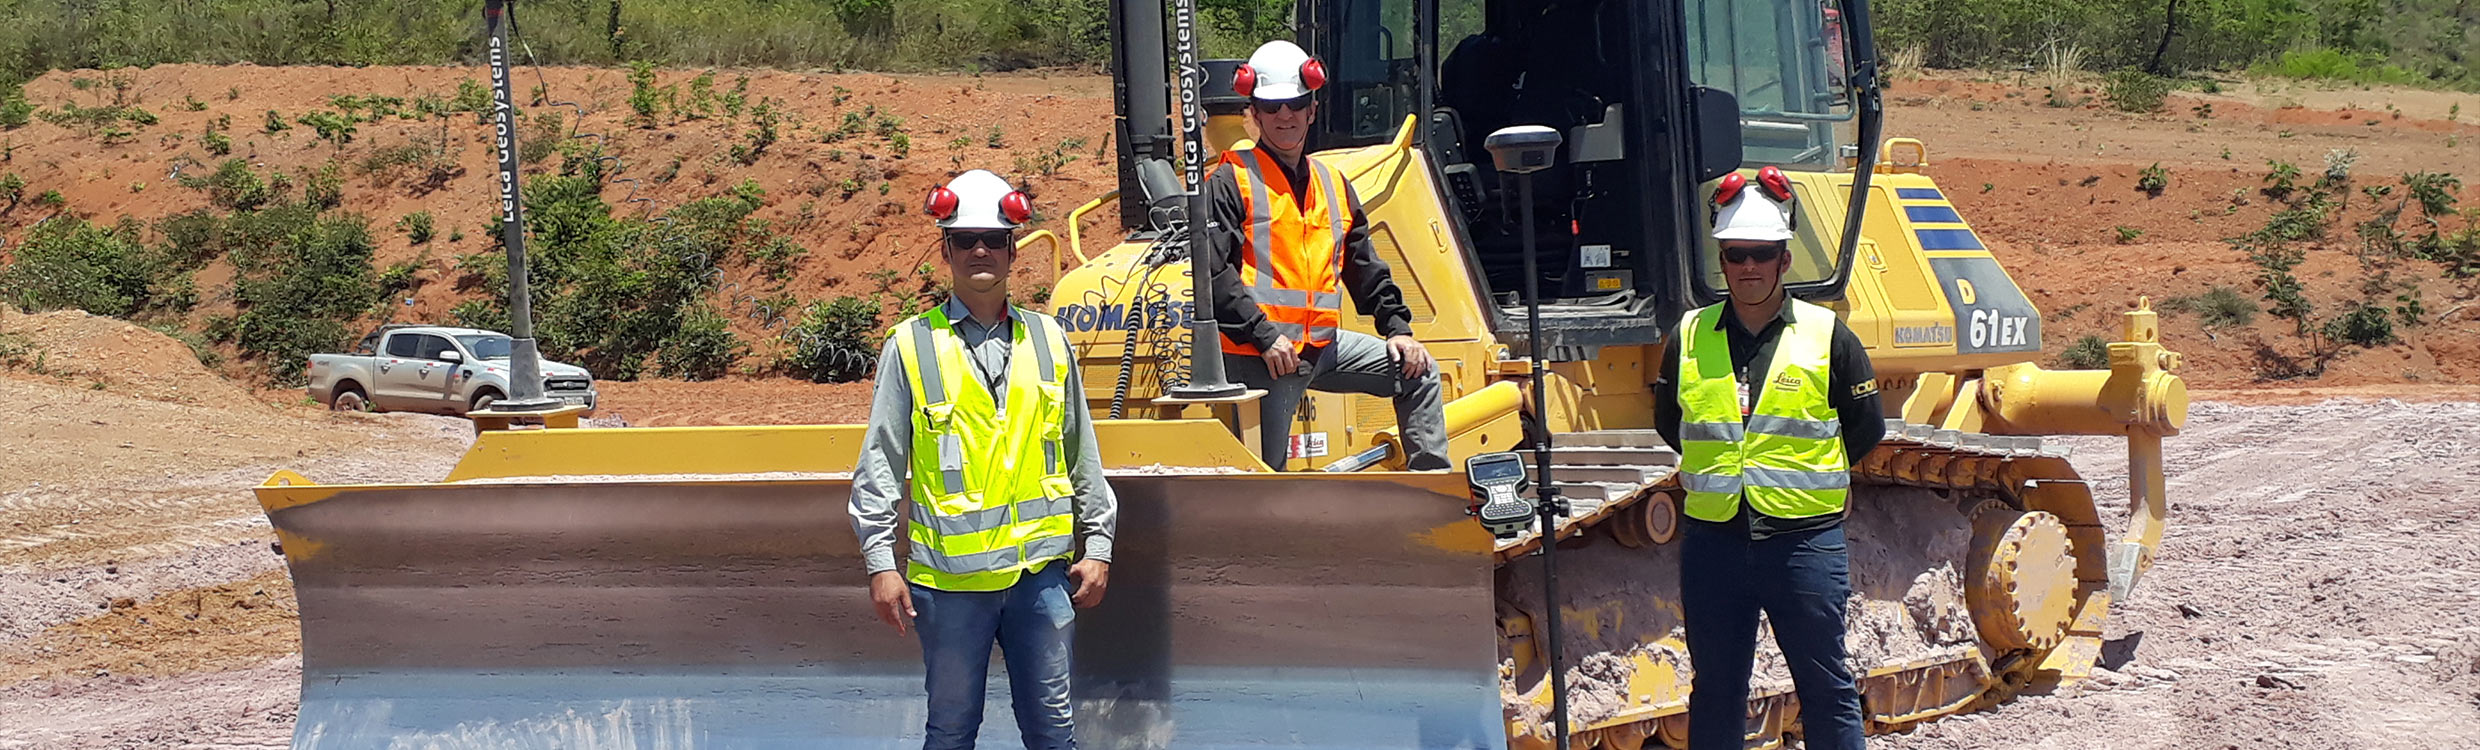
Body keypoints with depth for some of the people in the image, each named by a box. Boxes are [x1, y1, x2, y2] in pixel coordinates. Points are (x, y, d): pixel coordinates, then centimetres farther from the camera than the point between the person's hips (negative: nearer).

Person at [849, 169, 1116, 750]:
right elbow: (879, 466, 1)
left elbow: (1083, 456, 15)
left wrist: (1098, 547, 12)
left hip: (1040, 569, 2)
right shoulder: (911, 346, 2)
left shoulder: (1049, 340, 11)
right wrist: (881, 564, -4)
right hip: (949, 574, -2)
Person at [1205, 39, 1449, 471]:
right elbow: (1213, 271, -14)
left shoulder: (1332, 185, 16)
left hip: (1323, 343, 7)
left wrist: (1397, 327, 11)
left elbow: (1365, 269, 22)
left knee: (1418, 372, 6)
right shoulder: (1232, 182, -5)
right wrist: (1263, 336, -21)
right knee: (1264, 476, -7)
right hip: (1258, 354, -7)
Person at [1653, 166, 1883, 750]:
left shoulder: (1827, 337, -1)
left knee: (1826, 690, 3)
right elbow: (1668, 421, 19)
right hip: (1712, 540, 2)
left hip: (1804, 540, -2)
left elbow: (1866, 429, 6)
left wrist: (1804, 473, 6)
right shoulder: (1690, 338, 6)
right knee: (1715, 692, 11)